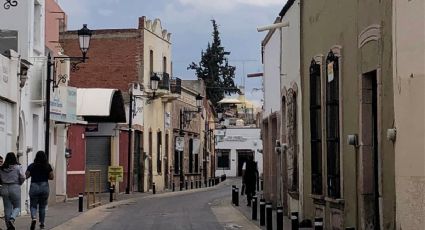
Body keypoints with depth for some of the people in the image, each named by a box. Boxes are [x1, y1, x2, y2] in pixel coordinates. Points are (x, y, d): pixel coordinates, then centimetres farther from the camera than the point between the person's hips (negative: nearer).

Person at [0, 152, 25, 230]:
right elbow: (22, 178, -10)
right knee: (17, 207, 10)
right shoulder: (18, 167, -7)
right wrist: (19, 183, 9)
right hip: (15, 188, -3)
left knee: (7, 209, 9)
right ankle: (12, 219, -17)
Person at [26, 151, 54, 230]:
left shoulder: (32, 166, -2)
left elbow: (26, 176, -3)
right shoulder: (48, 166, -1)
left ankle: (34, 218, -20)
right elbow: (51, 177, -2)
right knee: (42, 206, 14)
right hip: (44, 186, 1)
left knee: (33, 205, 8)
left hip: (34, 187, -1)